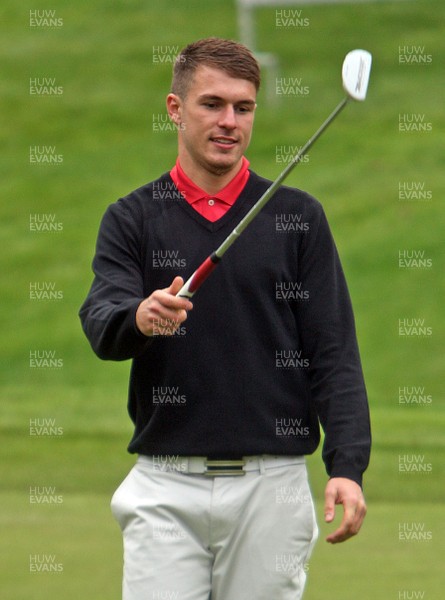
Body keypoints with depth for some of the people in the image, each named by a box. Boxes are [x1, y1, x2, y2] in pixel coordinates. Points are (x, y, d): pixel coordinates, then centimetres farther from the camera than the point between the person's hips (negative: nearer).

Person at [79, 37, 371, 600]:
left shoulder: (298, 217, 7)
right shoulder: (132, 219, 7)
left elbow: (334, 351, 2)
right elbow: (101, 324, -10)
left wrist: (347, 467, -10)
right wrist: (140, 317, -34)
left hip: (271, 485, 0)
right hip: (166, 489, 0)